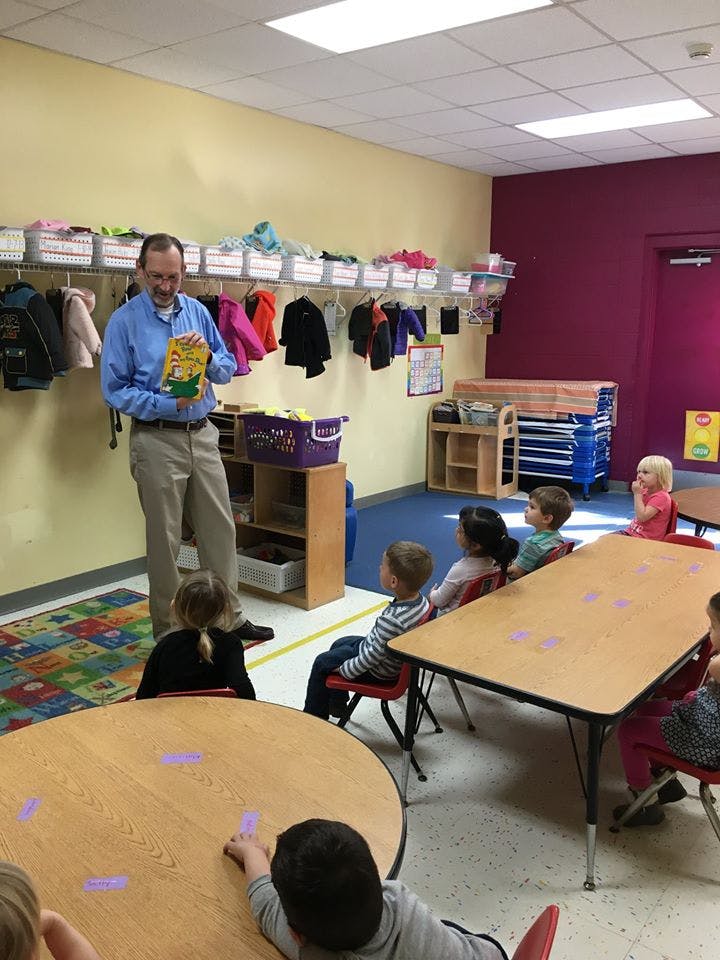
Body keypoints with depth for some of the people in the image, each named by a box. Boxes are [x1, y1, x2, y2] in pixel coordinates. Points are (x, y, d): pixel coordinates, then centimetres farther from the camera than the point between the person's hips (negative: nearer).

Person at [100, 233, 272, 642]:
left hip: (203, 435, 4)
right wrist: (170, 403, -20)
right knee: (164, 539, 5)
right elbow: (115, 390, -8)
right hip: (157, 440, -4)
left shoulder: (198, 312, 6)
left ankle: (231, 616, 27)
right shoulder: (125, 321, -6)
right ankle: (168, 630, 20)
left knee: (220, 529, 11)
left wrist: (208, 354, -13)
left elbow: (228, 368, 9)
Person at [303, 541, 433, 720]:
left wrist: (344, 670, -13)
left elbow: (371, 658, -29)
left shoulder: (392, 620, -40)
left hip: (377, 670, -8)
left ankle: (314, 717, 30)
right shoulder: (420, 600, -16)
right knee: (338, 644, 26)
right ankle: (337, 705, 41)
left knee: (321, 663, 9)